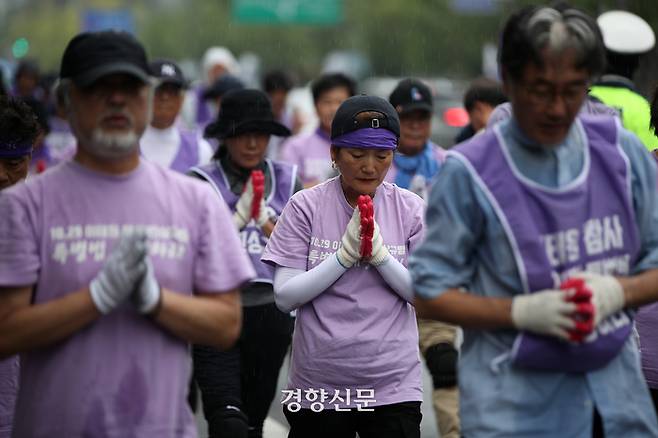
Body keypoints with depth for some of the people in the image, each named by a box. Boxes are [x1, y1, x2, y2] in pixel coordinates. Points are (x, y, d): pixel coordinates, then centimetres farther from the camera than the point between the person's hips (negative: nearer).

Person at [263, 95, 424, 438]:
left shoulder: (410, 209, 2)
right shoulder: (306, 207, -3)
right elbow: (284, 297, -8)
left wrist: (379, 254, -15)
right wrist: (345, 254, -17)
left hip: (393, 388, 0)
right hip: (317, 387, 0)